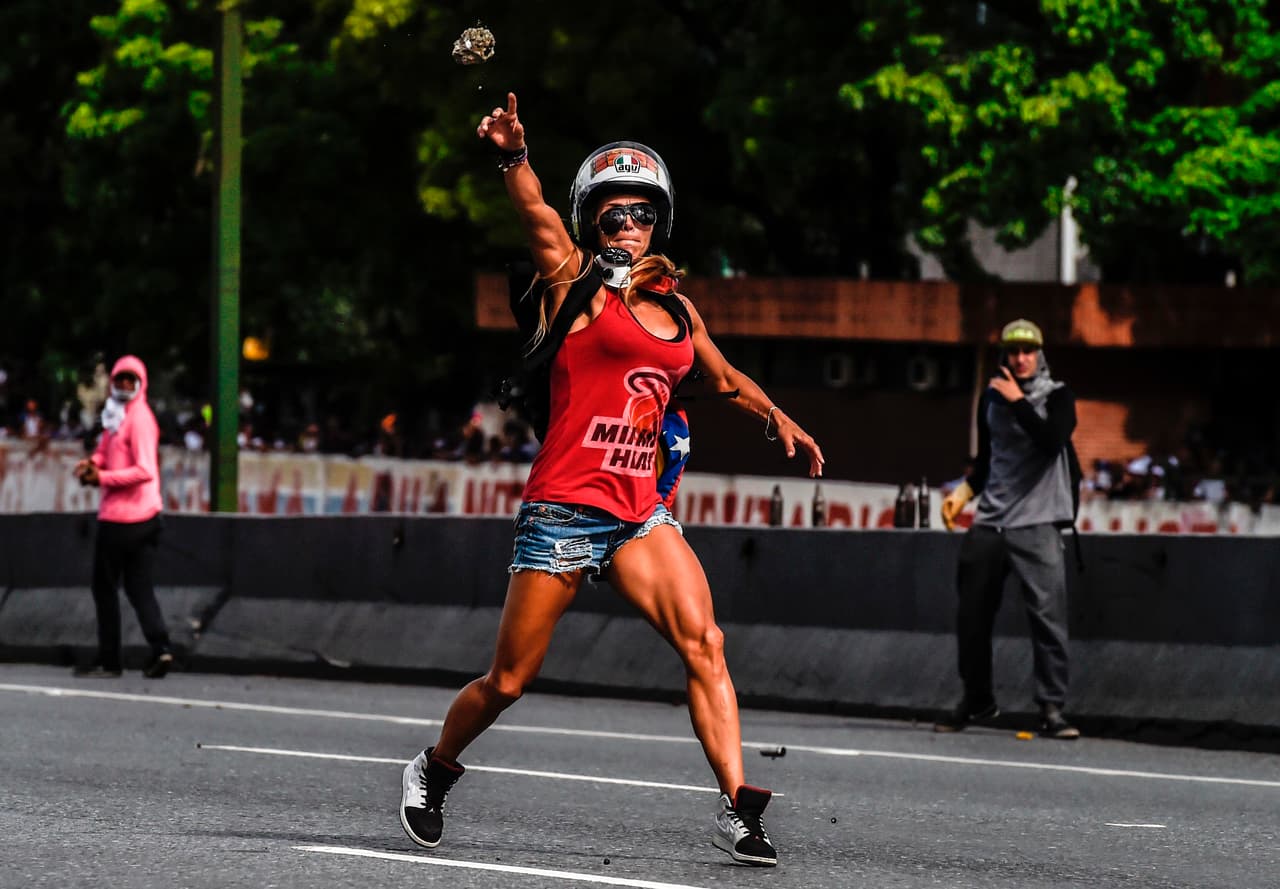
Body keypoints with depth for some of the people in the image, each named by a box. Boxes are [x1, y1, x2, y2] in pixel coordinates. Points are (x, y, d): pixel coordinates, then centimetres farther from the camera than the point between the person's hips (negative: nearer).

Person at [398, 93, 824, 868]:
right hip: (564, 506, -5)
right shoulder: (578, 287, -2)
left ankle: (738, 807, -18)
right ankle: (435, 770, 30)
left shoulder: (676, 309, 14)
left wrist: (776, 416, 22)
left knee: (704, 643, -15)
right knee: (508, 681, 4)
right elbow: (539, 216, -22)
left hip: (640, 513, 5)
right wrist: (514, 156, -40)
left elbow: (723, 374, 33)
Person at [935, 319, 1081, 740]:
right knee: (971, 616, 7)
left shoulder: (1057, 397, -2)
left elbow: (1053, 440, -22)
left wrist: (1018, 401, -19)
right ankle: (977, 699, 25)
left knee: (1048, 616, -13)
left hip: (1037, 524, -5)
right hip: (989, 522, 5)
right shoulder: (992, 398, 12)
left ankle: (1052, 710, -9)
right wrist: (962, 492, 8)